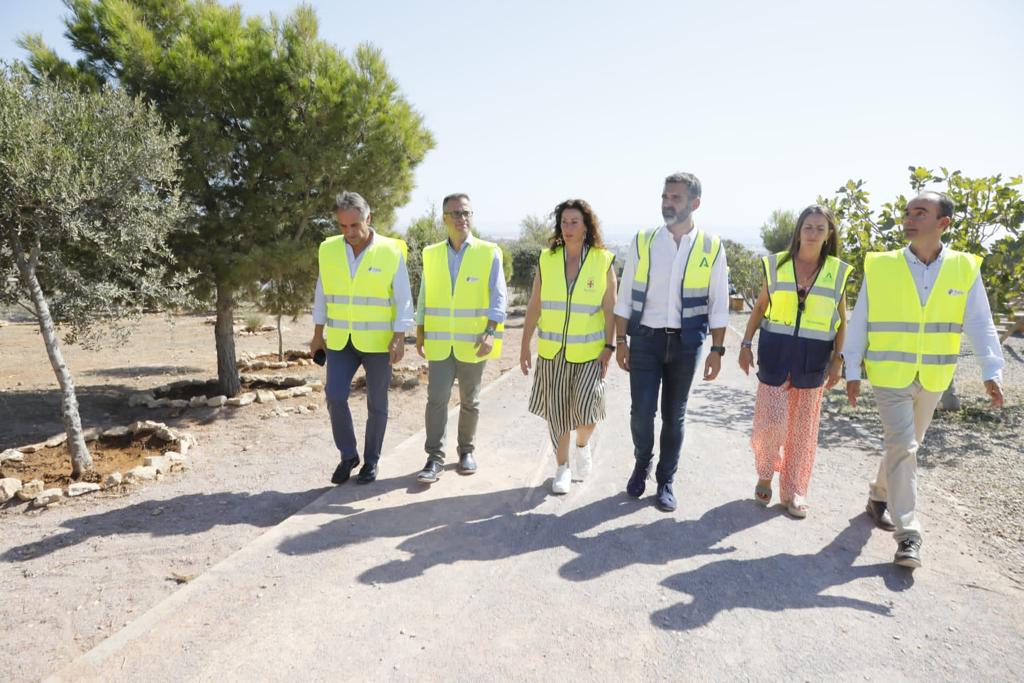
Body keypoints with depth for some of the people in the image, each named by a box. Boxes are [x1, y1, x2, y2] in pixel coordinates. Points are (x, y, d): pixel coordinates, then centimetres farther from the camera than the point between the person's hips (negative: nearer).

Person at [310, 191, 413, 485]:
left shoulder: (391, 252, -10)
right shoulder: (329, 249, 1)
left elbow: (403, 300, -9)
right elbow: (322, 295, 8)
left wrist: (399, 339, -15)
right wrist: (318, 334, 9)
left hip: (379, 342, -3)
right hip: (341, 340, 3)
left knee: (376, 403, 6)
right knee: (335, 396, -7)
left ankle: (371, 461, 23)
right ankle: (348, 455, 13)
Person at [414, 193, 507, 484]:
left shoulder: (489, 253, -3)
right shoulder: (432, 254, 6)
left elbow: (498, 298, -7)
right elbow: (424, 296, 11)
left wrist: (490, 333, -18)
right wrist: (420, 333, 8)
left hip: (473, 342, -1)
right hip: (440, 342, 2)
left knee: (469, 400, 11)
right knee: (437, 397, -6)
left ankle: (466, 451, 27)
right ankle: (435, 458, 2)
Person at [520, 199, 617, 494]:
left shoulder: (603, 261, -3)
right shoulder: (547, 259, 1)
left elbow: (610, 309, -1)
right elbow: (534, 306, 4)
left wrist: (609, 347, -7)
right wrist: (525, 346, 2)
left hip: (589, 352, -2)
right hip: (552, 351, 2)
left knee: (586, 408, -10)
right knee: (557, 412, 8)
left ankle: (583, 445, 25)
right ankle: (562, 467, 27)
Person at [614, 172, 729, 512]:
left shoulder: (711, 247, -2)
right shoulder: (642, 241, 0)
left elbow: (719, 303, 2)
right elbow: (626, 296, 3)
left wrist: (717, 350, -1)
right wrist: (621, 340, 1)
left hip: (686, 343, 0)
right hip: (645, 338, 0)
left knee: (674, 415, 9)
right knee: (641, 411, -2)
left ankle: (665, 481, 27)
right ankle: (642, 464, 28)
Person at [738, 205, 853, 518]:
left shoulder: (838, 271, 2)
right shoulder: (777, 264, 1)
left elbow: (841, 320, 6)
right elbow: (759, 308, 7)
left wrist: (838, 359, 0)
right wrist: (746, 344, 2)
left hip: (813, 357, 1)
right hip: (775, 351, -1)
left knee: (803, 427, 8)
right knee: (770, 420, -3)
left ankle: (793, 492, 21)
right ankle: (765, 474, 25)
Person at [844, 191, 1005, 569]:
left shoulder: (965, 268, -2)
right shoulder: (880, 266, -7)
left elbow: (980, 324, -3)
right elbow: (859, 322, -3)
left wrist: (992, 371, -14)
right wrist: (852, 370, -3)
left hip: (932, 378, 3)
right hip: (889, 374, -3)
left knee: (907, 444, 17)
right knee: (902, 446, -10)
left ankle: (879, 496, 41)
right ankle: (908, 534, -2)